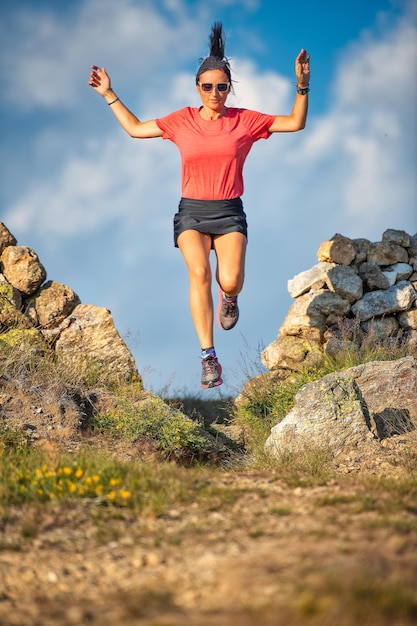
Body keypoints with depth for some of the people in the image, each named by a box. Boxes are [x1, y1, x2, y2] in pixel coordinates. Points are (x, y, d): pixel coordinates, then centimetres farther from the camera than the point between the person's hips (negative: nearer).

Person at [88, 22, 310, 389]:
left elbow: (296, 123, 4)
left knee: (230, 281, -23)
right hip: (191, 211, 1)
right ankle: (209, 359, -25)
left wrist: (302, 86, -8)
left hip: (229, 213, -1)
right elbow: (136, 129, 19)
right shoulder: (182, 121, 7)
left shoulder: (245, 121, 3)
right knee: (199, 272, -27)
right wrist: (109, 94, 17)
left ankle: (229, 298, 20)